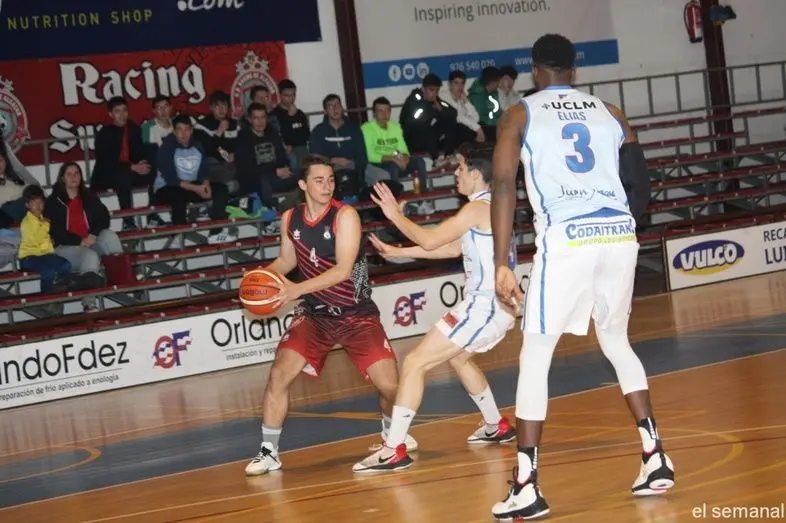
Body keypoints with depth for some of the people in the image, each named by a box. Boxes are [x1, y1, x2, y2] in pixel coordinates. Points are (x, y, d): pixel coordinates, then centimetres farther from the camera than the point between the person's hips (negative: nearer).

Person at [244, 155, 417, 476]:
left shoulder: (345, 216, -17)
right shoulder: (290, 219, -1)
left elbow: (342, 270, -25)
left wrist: (297, 289, -34)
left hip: (357, 314, -3)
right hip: (315, 314, 3)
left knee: (390, 385, -9)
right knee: (279, 374, -16)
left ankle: (391, 430, 26)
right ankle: (269, 452, -3)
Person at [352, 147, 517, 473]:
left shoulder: (478, 207, -14)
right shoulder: (491, 206, 15)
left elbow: (430, 241, -19)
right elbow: (454, 247, 21)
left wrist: (395, 216, -6)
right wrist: (399, 252, 21)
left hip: (484, 306, -10)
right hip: (498, 307, 10)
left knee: (414, 363, -10)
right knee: (458, 358, 35)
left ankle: (394, 451, -14)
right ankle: (497, 427, 44)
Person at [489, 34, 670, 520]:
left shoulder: (520, 115, 9)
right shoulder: (610, 112, 18)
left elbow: (503, 185, -4)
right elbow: (641, 191, 13)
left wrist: (502, 264, -5)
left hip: (566, 240, -4)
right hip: (619, 235, 4)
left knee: (535, 358, 5)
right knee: (617, 343, 25)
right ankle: (655, 457, 21)